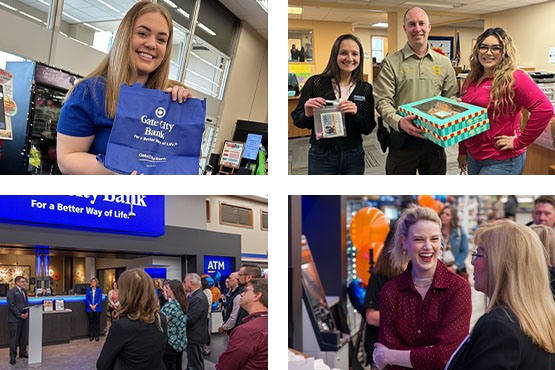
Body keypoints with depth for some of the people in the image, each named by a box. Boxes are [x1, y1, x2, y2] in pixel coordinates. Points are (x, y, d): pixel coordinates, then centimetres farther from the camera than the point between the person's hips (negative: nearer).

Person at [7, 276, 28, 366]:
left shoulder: (24, 291, 13)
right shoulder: (11, 292, -11)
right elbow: (11, 306, -15)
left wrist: (27, 312, 0)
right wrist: (20, 315, -18)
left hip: (24, 318, 7)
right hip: (15, 319, -7)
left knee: (23, 337, 14)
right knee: (14, 338, -2)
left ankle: (23, 352, 26)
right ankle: (12, 357, 5)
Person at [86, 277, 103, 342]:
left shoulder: (99, 290, 1)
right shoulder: (88, 290, 6)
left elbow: (100, 299, -3)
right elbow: (87, 298, 0)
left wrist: (95, 305, -15)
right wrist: (91, 306, -12)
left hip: (97, 308, -1)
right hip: (90, 308, 1)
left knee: (97, 322, 2)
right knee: (91, 322, 5)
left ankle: (97, 336, 8)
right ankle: (91, 336, 11)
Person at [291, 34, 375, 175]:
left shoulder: (366, 89, 1)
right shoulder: (315, 83, -6)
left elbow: (368, 129, 0)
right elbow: (297, 120, 0)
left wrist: (355, 114, -19)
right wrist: (308, 115, -22)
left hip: (353, 156, 2)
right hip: (321, 156, -2)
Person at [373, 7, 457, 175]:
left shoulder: (444, 63, 10)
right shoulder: (391, 63, -1)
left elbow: (452, 99, 12)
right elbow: (382, 101, -8)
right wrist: (399, 122, -26)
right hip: (402, 140, -3)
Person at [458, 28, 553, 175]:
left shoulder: (514, 78, -14)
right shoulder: (471, 80, 9)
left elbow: (544, 109, -25)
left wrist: (519, 142, -19)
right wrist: (462, 151, 20)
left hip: (502, 162, -7)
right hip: (473, 156, 7)